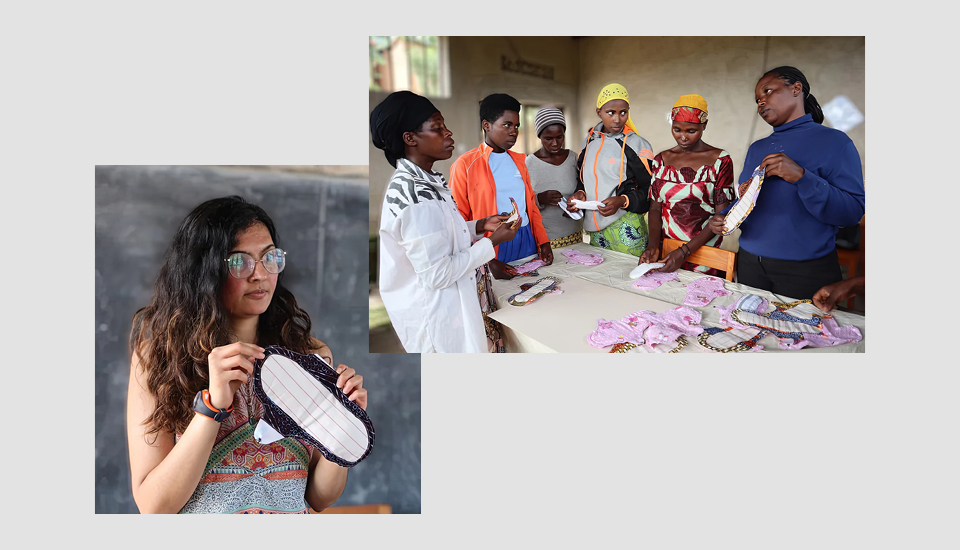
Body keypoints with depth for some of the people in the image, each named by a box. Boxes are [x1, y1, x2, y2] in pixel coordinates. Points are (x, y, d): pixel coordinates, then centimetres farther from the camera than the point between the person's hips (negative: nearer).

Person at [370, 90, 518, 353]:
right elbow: (437, 274, -27)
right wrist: (492, 241, -18)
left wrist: (479, 226, 2)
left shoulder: (419, 182, 5)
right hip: (438, 318, -10)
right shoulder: (416, 197, -26)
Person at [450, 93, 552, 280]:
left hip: (528, 243, 6)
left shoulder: (518, 160, 14)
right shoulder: (465, 165, -5)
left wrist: (543, 241, 5)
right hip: (494, 249, -5)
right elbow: (459, 221, -9)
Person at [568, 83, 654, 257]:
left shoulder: (638, 145, -3)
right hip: (595, 226, 4)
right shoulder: (589, 141, 11)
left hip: (626, 228, -4)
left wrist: (622, 201, -20)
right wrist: (580, 194, -1)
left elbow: (650, 190, -4)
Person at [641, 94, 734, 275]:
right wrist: (653, 245, -13)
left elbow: (721, 214, -9)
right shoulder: (661, 159, 6)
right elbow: (655, 208, 5)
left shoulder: (720, 160, -5)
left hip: (703, 252, -3)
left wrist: (684, 251, -19)